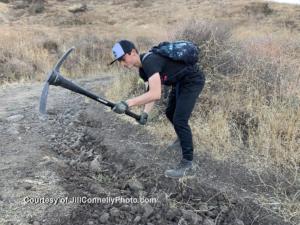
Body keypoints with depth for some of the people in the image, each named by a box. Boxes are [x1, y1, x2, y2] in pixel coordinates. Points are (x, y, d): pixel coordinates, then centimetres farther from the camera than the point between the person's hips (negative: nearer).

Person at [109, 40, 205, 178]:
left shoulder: (150, 61, -31)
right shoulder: (143, 68, -1)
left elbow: (156, 94, -43)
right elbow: (151, 92, -2)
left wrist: (128, 103, -48)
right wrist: (145, 113, -17)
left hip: (192, 81, -10)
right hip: (179, 82, 10)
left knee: (179, 119, -15)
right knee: (170, 113, 22)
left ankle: (187, 161, 0)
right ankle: (183, 139, 48)